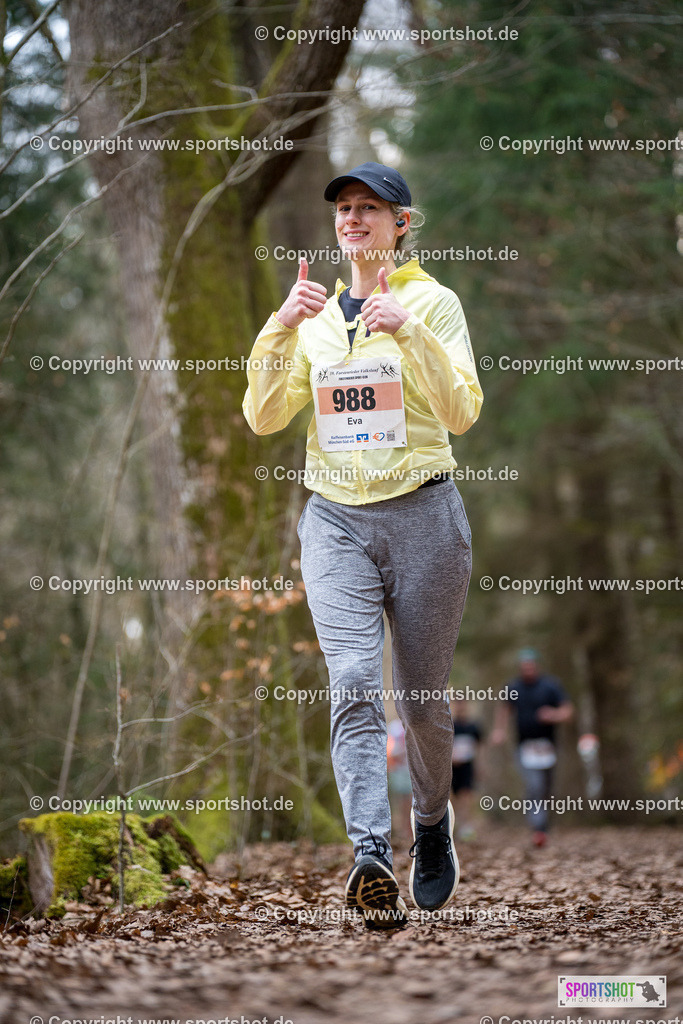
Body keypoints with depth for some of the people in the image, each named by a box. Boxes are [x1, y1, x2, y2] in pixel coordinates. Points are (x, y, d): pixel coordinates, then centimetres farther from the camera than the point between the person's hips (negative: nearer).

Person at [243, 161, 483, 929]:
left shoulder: (432, 302, 0)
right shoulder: (314, 312, 12)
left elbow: (462, 412, -13)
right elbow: (264, 418, 4)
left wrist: (409, 331, -25)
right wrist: (280, 330, -10)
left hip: (421, 513, -2)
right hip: (336, 518, 2)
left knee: (421, 697, 7)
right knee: (353, 683, -17)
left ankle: (432, 825, 33)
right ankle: (372, 858, -28)